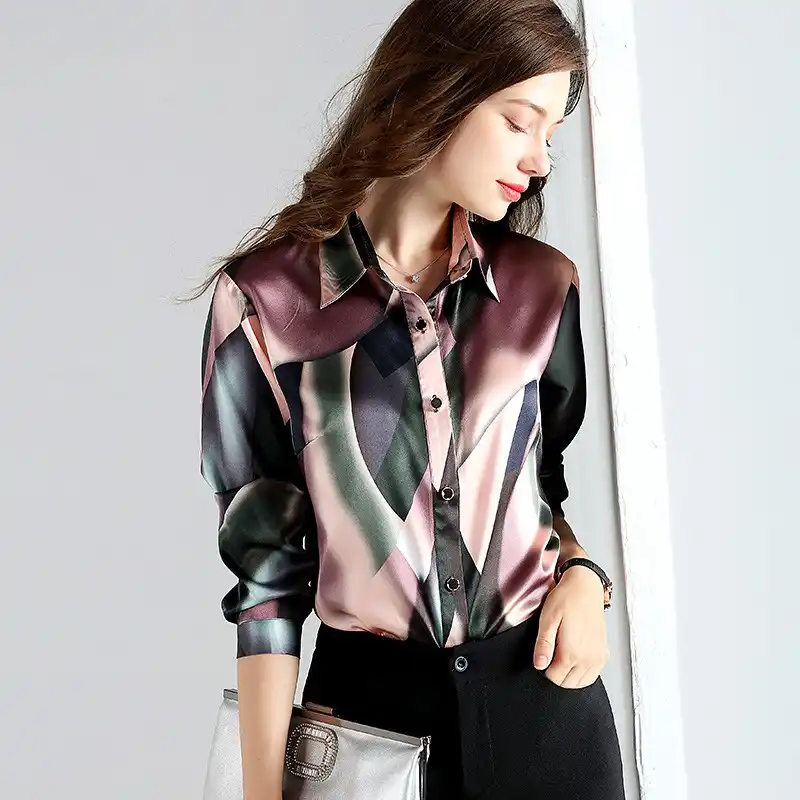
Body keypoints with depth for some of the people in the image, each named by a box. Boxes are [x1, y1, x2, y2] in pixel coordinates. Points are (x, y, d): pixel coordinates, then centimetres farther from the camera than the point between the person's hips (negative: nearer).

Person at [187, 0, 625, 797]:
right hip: (371, 699, -2)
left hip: (542, 693, 3)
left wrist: (582, 574, -8)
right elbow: (266, 564, -8)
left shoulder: (542, 288, 0)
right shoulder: (264, 298, -10)